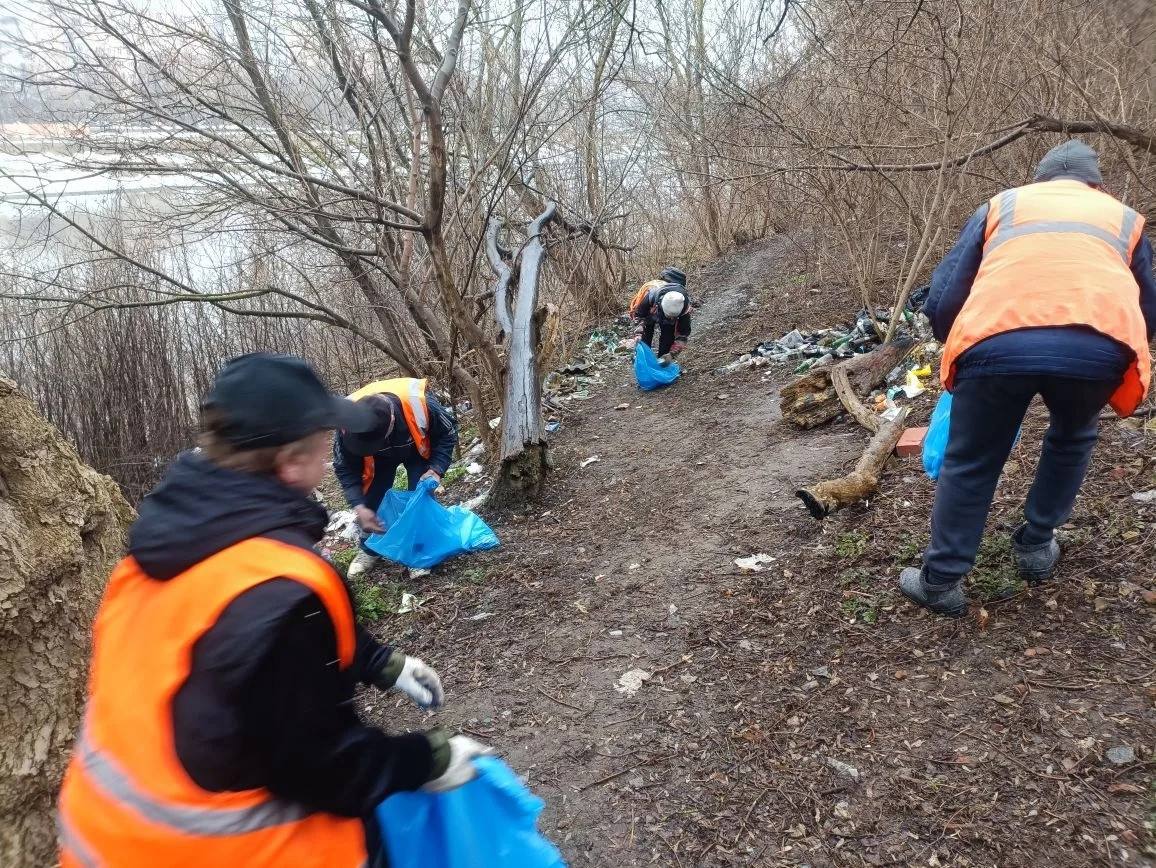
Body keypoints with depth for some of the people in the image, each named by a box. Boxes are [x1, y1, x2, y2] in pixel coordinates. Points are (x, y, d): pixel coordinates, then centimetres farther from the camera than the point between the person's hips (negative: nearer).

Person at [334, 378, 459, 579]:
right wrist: (359, 506, -31)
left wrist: (436, 469, -32)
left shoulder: (419, 403, -45)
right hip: (380, 457, 2)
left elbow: (448, 433, -22)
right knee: (372, 500, -1)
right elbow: (345, 468, -21)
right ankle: (369, 550, 23)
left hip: (418, 450, -1)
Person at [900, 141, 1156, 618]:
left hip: (999, 341, -1)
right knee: (1071, 439, 32)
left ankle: (941, 582, 24)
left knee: (969, 463, 18)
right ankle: (1036, 548, 39)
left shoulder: (1002, 204, 31)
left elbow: (942, 300, 23)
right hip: (1098, 346, 1)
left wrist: (957, 351, 41)